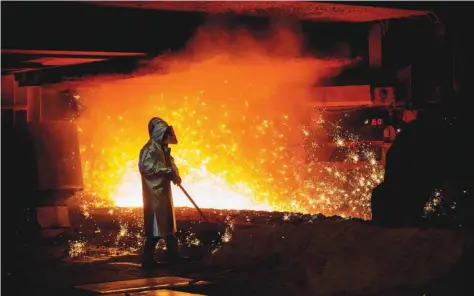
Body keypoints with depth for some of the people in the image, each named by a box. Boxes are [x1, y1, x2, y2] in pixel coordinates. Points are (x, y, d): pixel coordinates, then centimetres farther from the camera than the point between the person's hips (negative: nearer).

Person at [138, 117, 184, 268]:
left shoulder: (163, 148, 14)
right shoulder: (150, 148, -15)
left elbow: (170, 164, 23)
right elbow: (145, 165, -29)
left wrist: (175, 174, -1)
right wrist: (169, 172, -25)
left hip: (164, 191, 10)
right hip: (154, 193, -10)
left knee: (169, 225, 15)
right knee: (155, 227, -8)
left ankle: (173, 256, 22)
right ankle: (148, 259, -3)